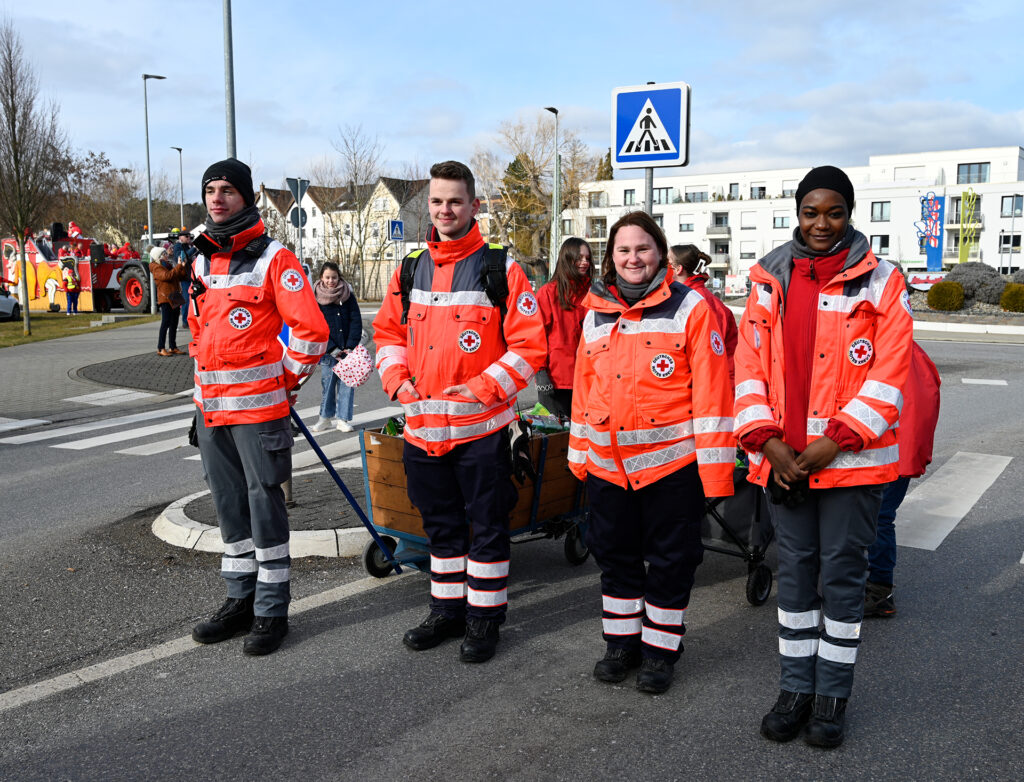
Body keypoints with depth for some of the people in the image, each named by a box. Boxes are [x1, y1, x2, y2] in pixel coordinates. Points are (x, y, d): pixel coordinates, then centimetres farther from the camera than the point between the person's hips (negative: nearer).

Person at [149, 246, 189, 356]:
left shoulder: (169, 266, 20)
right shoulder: (157, 268, -5)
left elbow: (182, 277, 21)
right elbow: (167, 276, -23)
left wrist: (184, 266, 5)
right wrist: (179, 266, -19)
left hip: (174, 299, 8)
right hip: (165, 298, -8)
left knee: (174, 324, 10)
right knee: (165, 323, -11)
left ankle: (173, 347, 16)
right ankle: (160, 349, -10)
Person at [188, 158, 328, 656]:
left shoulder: (274, 259, -10)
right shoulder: (202, 261, 13)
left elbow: (312, 331, -14)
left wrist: (284, 381, -6)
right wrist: (204, 391, 20)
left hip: (259, 405, -7)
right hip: (210, 408, 7)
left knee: (264, 503, -1)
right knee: (228, 504, 15)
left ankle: (271, 611, 11)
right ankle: (240, 600, 28)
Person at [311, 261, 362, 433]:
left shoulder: (348, 295, 2)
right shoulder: (316, 298, 0)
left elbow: (356, 322, 1)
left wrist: (350, 347, -9)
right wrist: (332, 349, -12)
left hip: (347, 350, 1)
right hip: (327, 351, -1)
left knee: (346, 383, 0)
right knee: (328, 384, 4)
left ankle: (343, 419, 7)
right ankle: (326, 418, 17)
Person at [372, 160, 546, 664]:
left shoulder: (501, 269, -6)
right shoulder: (411, 269, 9)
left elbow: (529, 344, -9)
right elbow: (388, 330, 18)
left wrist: (481, 388, -17)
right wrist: (399, 381, 1)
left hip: (481, 427, -5)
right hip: (422, 427, 5)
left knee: (487, 527, 7)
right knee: (441, 525, 18)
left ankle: (484, 618, 22)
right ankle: (448, 611, 33)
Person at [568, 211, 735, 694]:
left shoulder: (690, 307, -7)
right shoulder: (596, 314, 9)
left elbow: (711, 391, -10)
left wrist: (713, 466, -14)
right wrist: (579, 453, 14)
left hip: (672, 461, -5)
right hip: (606, 463, 5)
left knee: (670, 560, 8)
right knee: (615, 554, 16)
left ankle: (660, 649, 25)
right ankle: (622, 642, 33)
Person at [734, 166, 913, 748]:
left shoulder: (881, 281, -1)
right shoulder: (771, 281, 8)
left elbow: (888, 375, -7)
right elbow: (750, 367, 4)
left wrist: (834, 442, -15)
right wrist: (769, 442, -7)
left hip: (851, 458, -3)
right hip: (784, 458, 3)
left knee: (842, 574, 5)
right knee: (795, 571, 12)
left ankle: (832, 695, 22)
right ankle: (796, 688, 27)